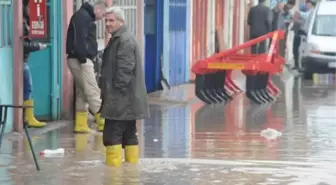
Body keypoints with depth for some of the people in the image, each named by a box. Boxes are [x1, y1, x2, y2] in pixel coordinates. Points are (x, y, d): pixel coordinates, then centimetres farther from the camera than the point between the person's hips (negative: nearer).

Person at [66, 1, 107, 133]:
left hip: (82, 60, 10)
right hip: (80, 60, -10)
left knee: (82, 92, 11)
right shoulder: (82, 16, -10)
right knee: (92, 91, -9)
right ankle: (103, 123, -9)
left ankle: (81, 125, 12)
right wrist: (83, 59, -22)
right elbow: (79, 39, -20)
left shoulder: (86, 17, 21)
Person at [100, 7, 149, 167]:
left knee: (112, 135, -11)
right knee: (129, 135, 13)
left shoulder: (125, 40, -14)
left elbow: (125, 70, -21)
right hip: (127, 100, 11)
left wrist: (117, 91, -21)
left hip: (121, 99, -11)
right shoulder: (118, 39, 20)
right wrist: (109, 93, 21)